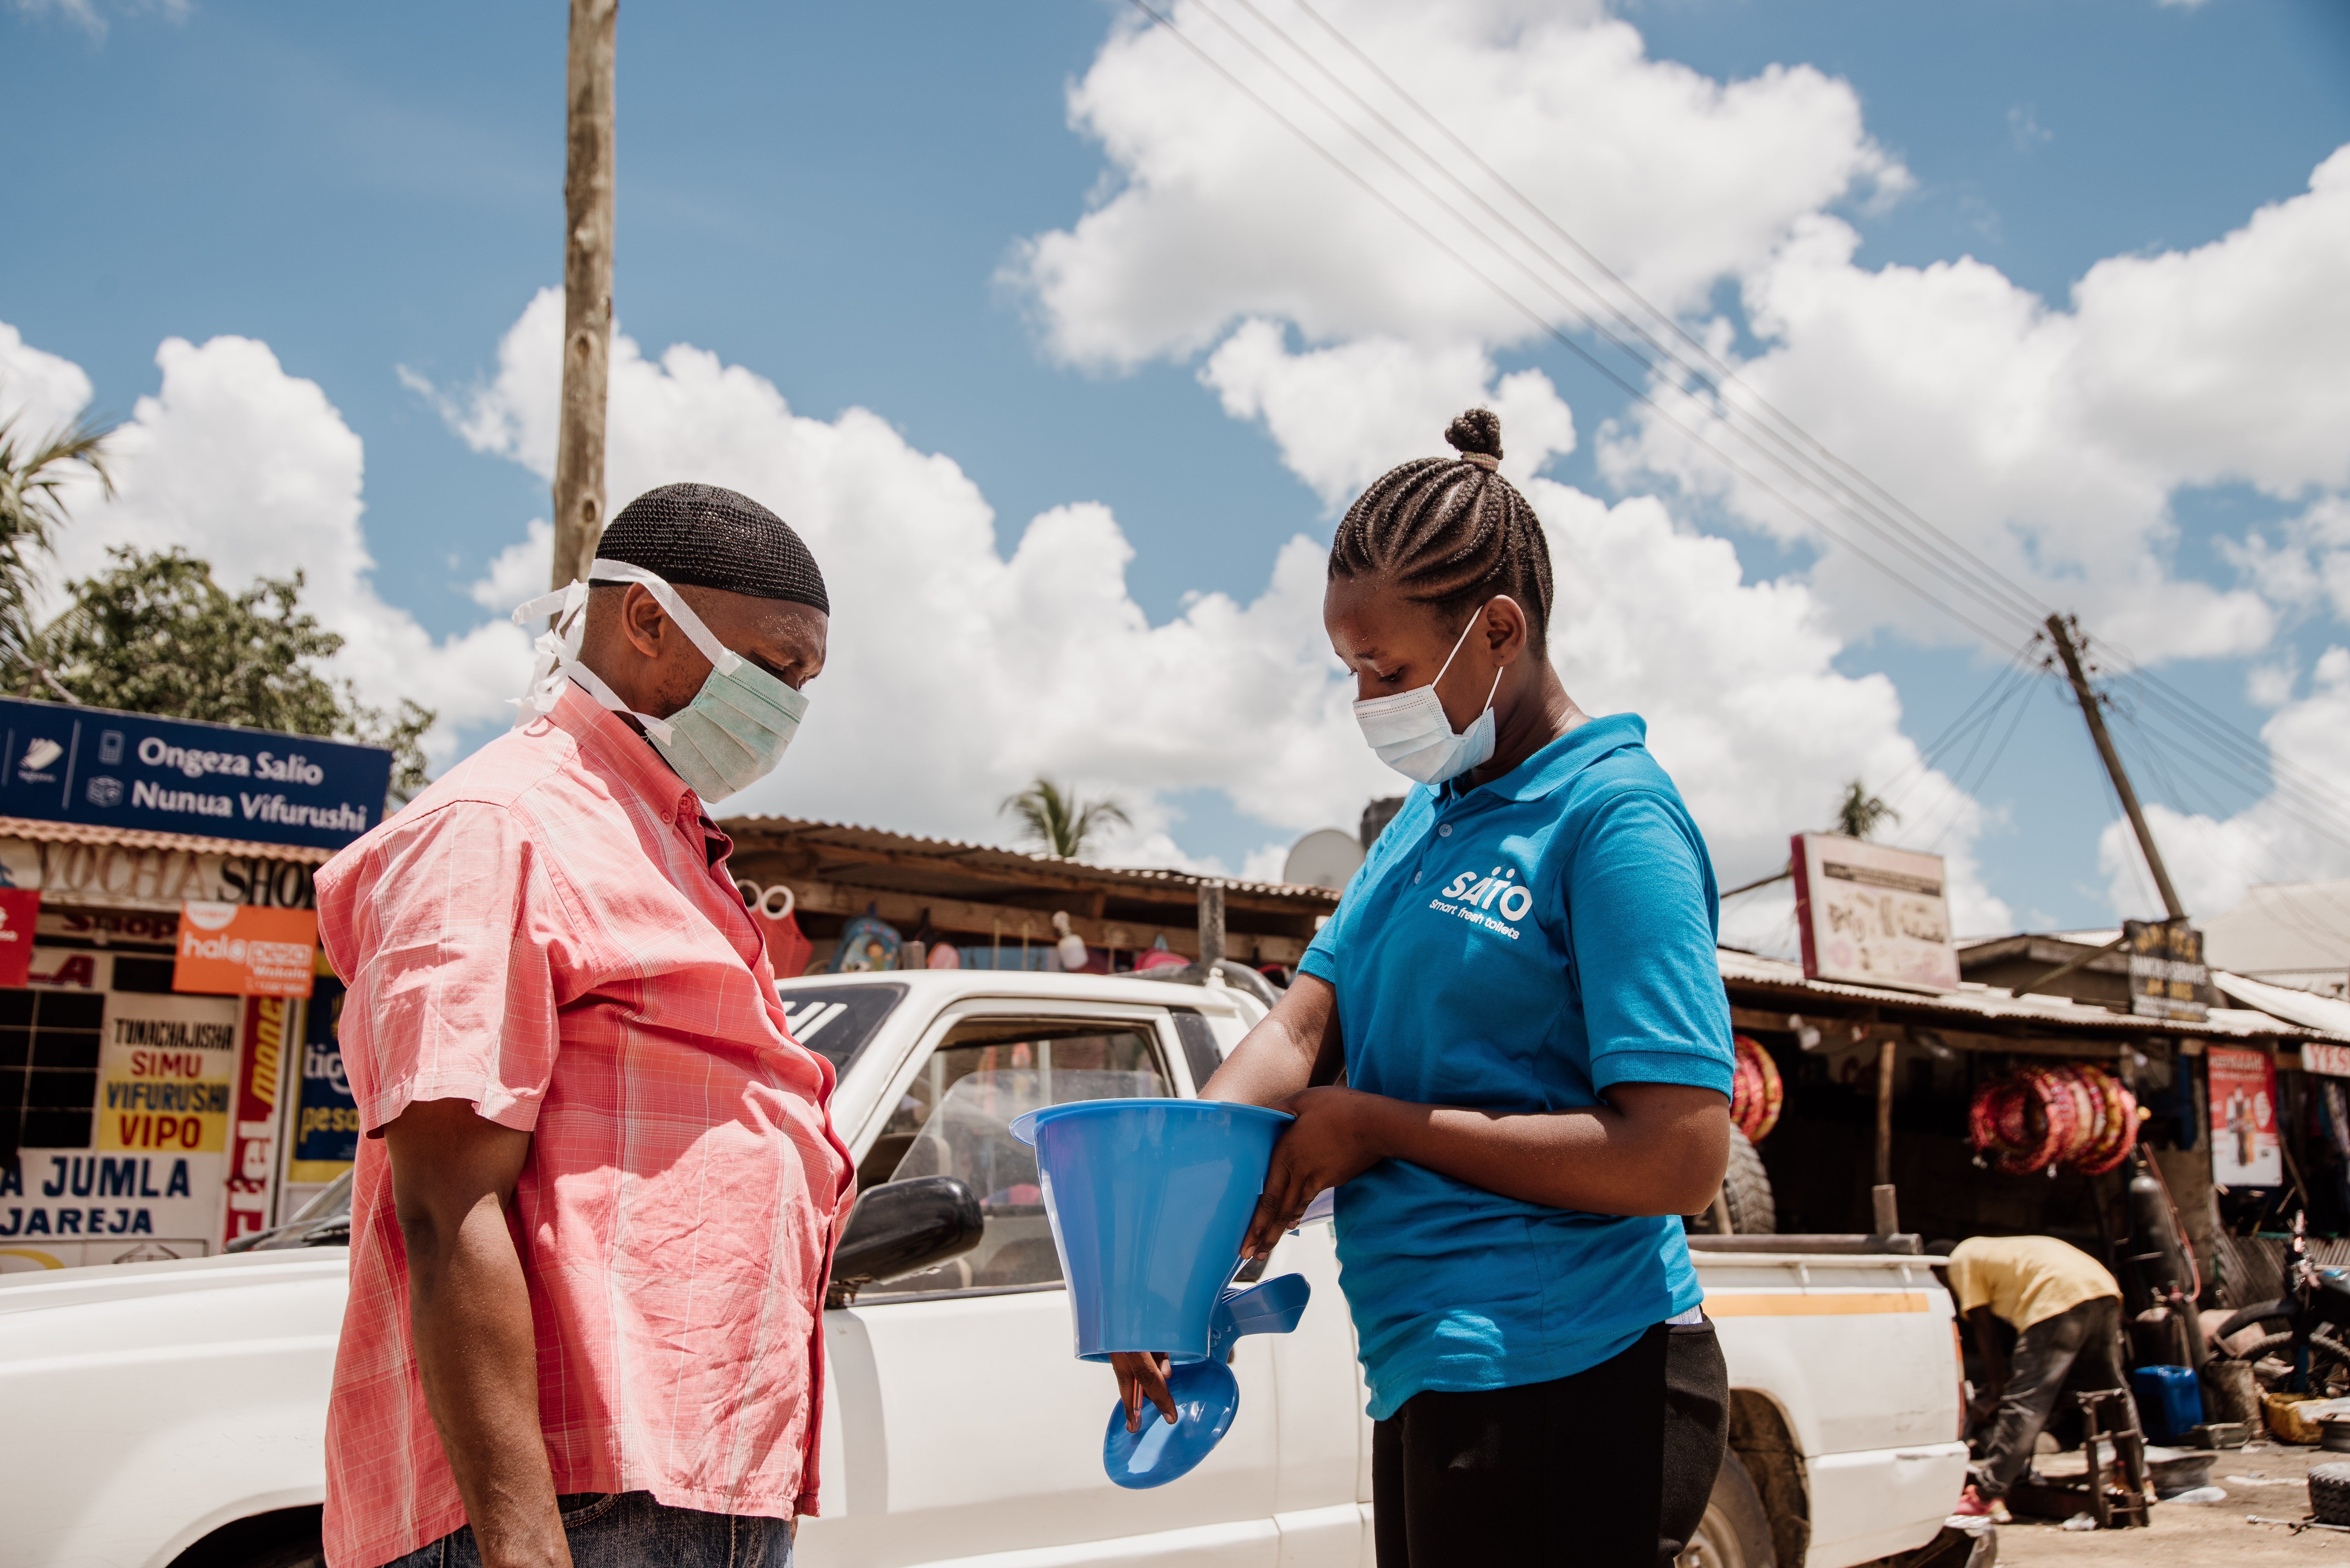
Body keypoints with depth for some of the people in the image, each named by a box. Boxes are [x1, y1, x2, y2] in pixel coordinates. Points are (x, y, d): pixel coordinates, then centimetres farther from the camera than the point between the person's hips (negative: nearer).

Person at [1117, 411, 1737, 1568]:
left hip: (1561, 1391, -8)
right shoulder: (1429, 813, 11)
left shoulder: (1613, 815, -14)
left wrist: (1376, 1125, -15)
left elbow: (1680, 1157, -21)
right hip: (1433, 1378, 8)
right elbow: (1301, 1030, 5)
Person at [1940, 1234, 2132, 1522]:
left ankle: (1987, 1495, -7)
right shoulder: (1992, 1250, 37)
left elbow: (1984, 1330, 9)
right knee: (2112, 1391, 25)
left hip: (2061, 1299, -9)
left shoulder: (1960, 1261, 14)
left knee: (2025, 1403, -8)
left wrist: (1998, 1386, 15)